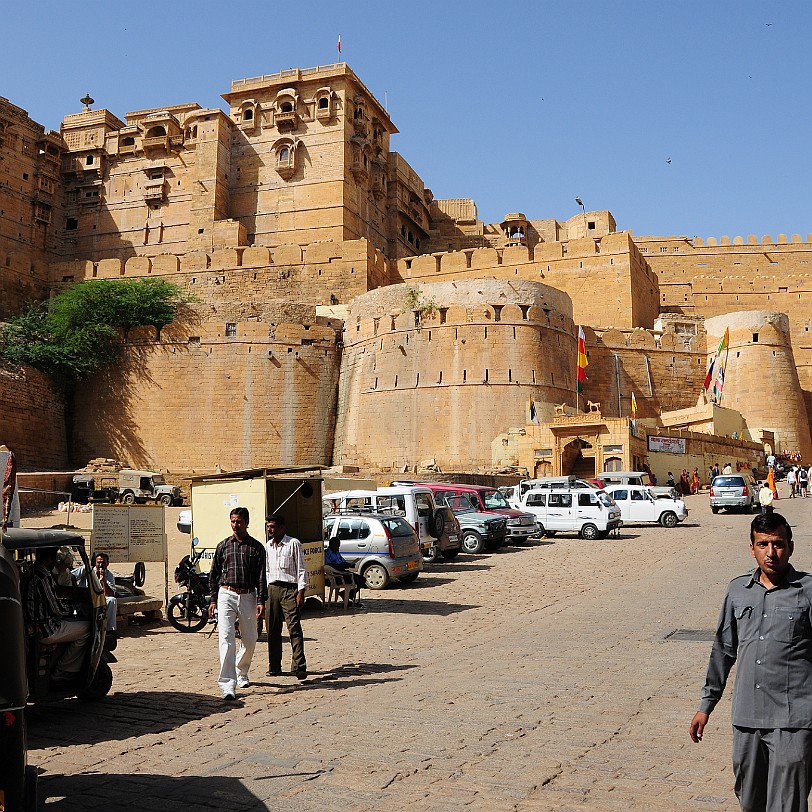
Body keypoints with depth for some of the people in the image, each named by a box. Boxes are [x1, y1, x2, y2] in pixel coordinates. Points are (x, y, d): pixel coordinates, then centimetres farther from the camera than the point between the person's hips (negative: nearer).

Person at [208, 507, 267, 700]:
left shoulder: (256, 547, 3)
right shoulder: (223, 546, 6)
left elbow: (261, 577, 2)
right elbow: (214, 575, 11)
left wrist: (261, 601, -6)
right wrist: (213, 600, 6)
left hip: (248, 597, 1)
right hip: (226, 595, -1)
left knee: (249, 640, 11)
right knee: (226, 640, -12)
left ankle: (241, 673, 37)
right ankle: (228, 686, -14)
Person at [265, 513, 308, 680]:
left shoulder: (293, 544, -3)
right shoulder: (267, 547, 14)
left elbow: (301, 569, -4)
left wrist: (301, 592, -11)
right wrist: (265, 592, 15)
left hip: (290, 589, -6)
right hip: (272, 589, 6)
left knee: (294, 628, -11)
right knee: (273, 630, 7)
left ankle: (299, 667, -12)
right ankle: (274, 666, 16)